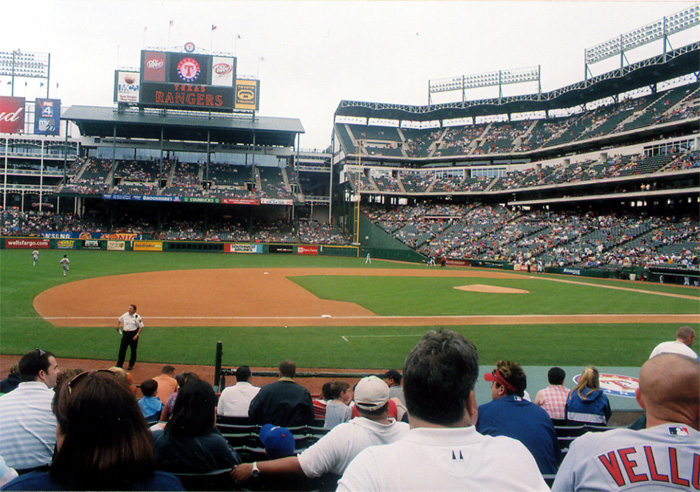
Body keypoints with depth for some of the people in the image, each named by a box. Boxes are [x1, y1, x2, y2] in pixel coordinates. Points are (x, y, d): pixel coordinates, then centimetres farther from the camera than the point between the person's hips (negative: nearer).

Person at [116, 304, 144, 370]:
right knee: (122, 349, 3)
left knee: (133, 350, 6)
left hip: (133, 334, -4)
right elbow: (119, 319, 23)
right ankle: (119, 365, 13)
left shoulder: (137, 317, -9)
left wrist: (137, 335, -15)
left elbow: (141, 327, -8)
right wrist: (117, 326, 7)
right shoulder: (125, 315, 3)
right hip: (125, 333, 4)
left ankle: (131, 365, 20)